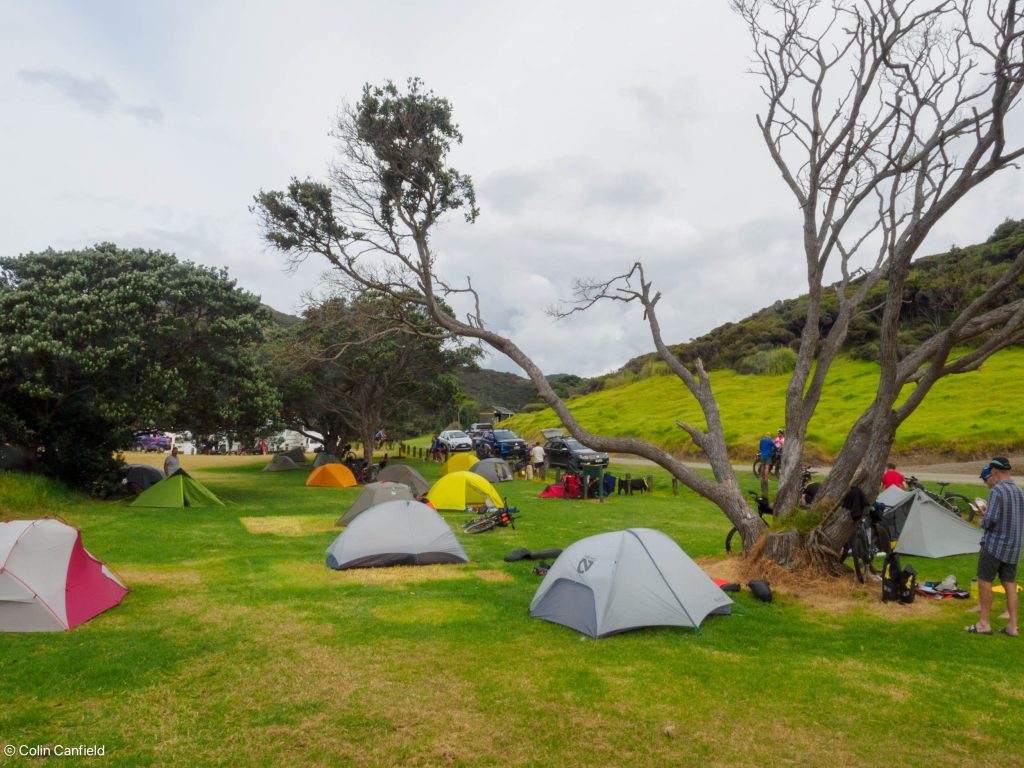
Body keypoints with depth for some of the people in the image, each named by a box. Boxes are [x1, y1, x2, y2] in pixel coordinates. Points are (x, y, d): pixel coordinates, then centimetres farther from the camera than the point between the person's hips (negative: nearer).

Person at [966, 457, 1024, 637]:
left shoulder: (996, 491, -18)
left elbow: (989, 520, -23)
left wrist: (983, 522, -2)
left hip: (994, 544, -7)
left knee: (984, 580, 2)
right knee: (1009, 583, 11)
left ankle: (984, 623, 6)